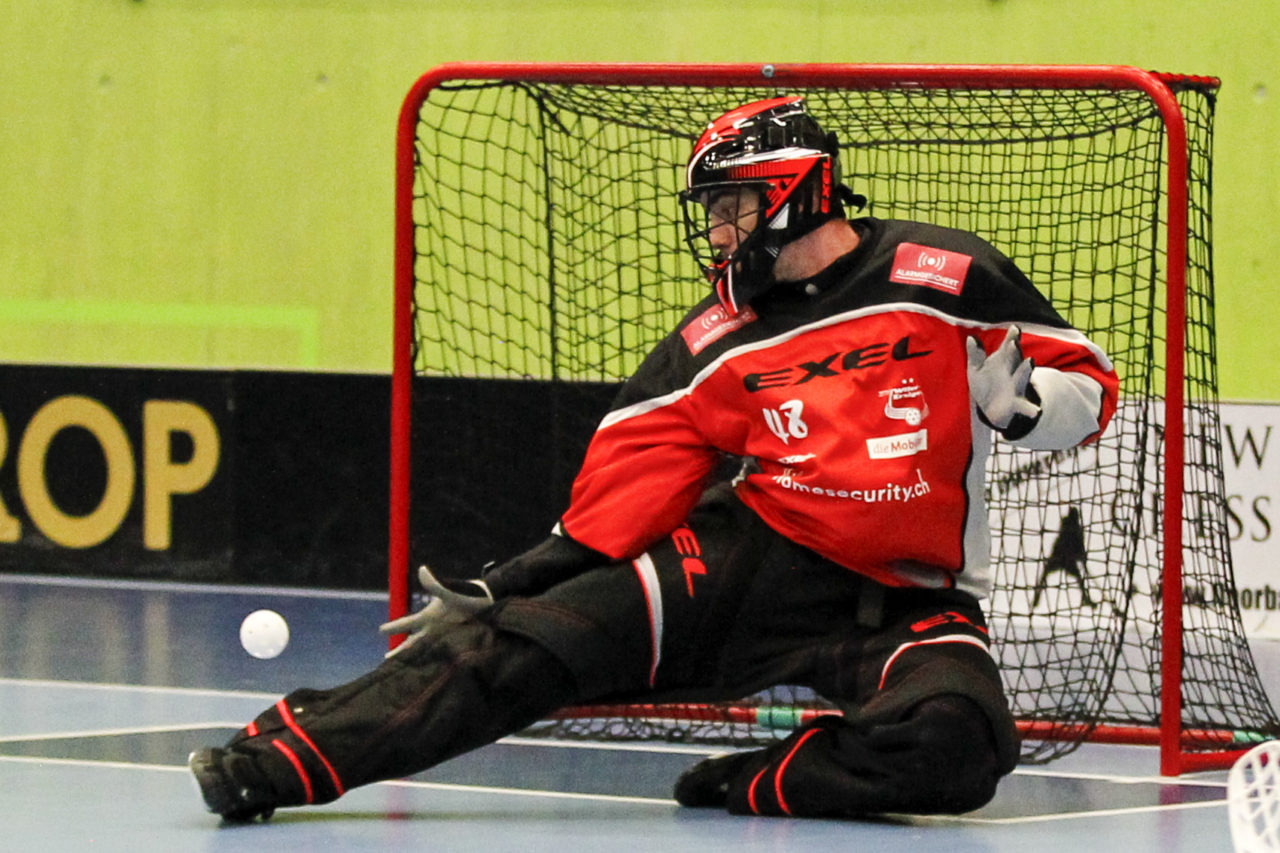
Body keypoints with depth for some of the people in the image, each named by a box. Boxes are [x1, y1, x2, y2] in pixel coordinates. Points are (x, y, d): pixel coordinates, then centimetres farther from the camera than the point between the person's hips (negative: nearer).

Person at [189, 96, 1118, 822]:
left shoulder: (947, 279, -2)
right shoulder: (722, 339, 8)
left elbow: (1090, 388, 3)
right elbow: (638, 465, 6)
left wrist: (1022, 397, -20)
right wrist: (526, 576, -6)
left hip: (911, 602, -2)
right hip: (753, 559, 2)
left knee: (958, 740, -36)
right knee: (545, 632, -18)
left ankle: (759, 786, -18)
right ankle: (289, 752, -25)